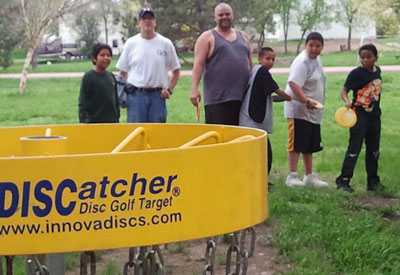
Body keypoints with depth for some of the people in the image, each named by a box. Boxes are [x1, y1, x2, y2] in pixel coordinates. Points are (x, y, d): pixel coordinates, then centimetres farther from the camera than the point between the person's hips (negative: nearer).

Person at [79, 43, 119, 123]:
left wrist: (117, 118, 17)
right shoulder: (88, 77, -6)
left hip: (112, 120, 6)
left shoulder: (111, 76, 10)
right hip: (95, 121, -6)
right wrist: (83, 121, -12)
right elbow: (82, 102, -7)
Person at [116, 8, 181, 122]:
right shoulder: (131, 43, 4)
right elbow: (123, 71, 11)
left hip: (157, 95, 1)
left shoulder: (166, 43, 3)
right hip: (136, 95, 0)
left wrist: (169, 89, 0)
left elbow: (176, 70, 10)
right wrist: (126, 89, -1)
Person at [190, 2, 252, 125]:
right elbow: (198, 63, -6)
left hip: (242, 97, 5)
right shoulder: (207, 37, 4)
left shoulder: (242, 36, 20)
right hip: (218, 99, -5)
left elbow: (250, 64, 23)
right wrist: (194, 88, -18)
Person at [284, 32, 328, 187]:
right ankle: (292, 176, -1)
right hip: (299, 110, -9)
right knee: (297, 144, -6)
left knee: (310, 145, 15)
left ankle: (309, 176, 24)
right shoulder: (302, 62, -18)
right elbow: (293, 83, -29)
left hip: (313, 111, 9)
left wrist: (312, 102, 16)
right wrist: (307, 101, -36)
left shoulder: (317, 60, 11)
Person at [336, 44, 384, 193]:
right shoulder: (356, 73, -13)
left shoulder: (377, 71, 6)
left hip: (374, 116, 7)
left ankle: (373, 181, 26)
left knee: (373, 151, 14)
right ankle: (343, 181, -2)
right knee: (354, 149, -8)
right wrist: (347, 101, -35)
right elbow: (344, 90, -15)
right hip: (359, 116, -7)